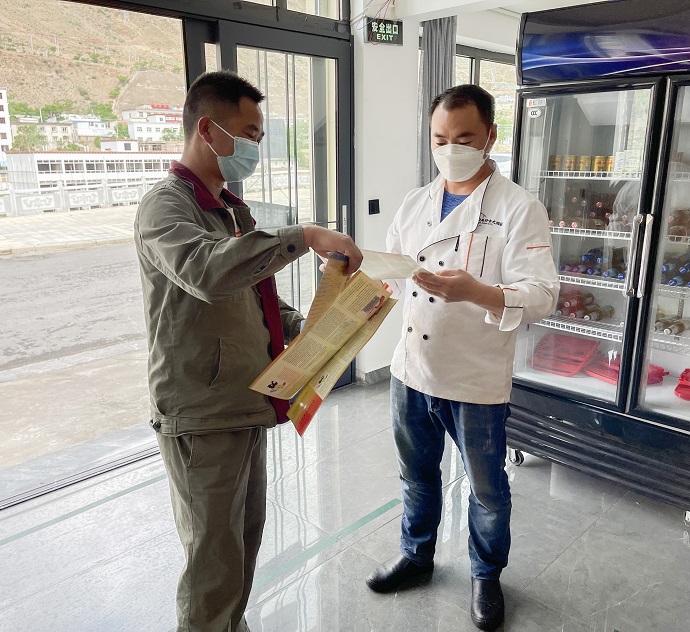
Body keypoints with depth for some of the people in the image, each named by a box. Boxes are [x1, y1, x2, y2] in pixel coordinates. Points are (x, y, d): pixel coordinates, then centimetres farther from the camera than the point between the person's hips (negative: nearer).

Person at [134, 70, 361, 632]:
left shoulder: (233, 210, 14)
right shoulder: (166, 207, -14)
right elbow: (207, 272, -36)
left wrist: (309, 330, 5)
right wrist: (303, 238, -34)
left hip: (248, 405, 9)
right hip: (202, 418, -9)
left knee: (247, 537, 22)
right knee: (214, 564, 6)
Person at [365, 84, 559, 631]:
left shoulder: (520, 209, -12)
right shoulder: (416, 203, 5)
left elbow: (542, 297, -20)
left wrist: (476, 292, -37)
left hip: (476, 381, -4)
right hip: (412, 370, 5)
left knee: (487, 488, 17)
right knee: (418, 475, 23)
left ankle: (487, 575, 43)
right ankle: (417, 555, 48)